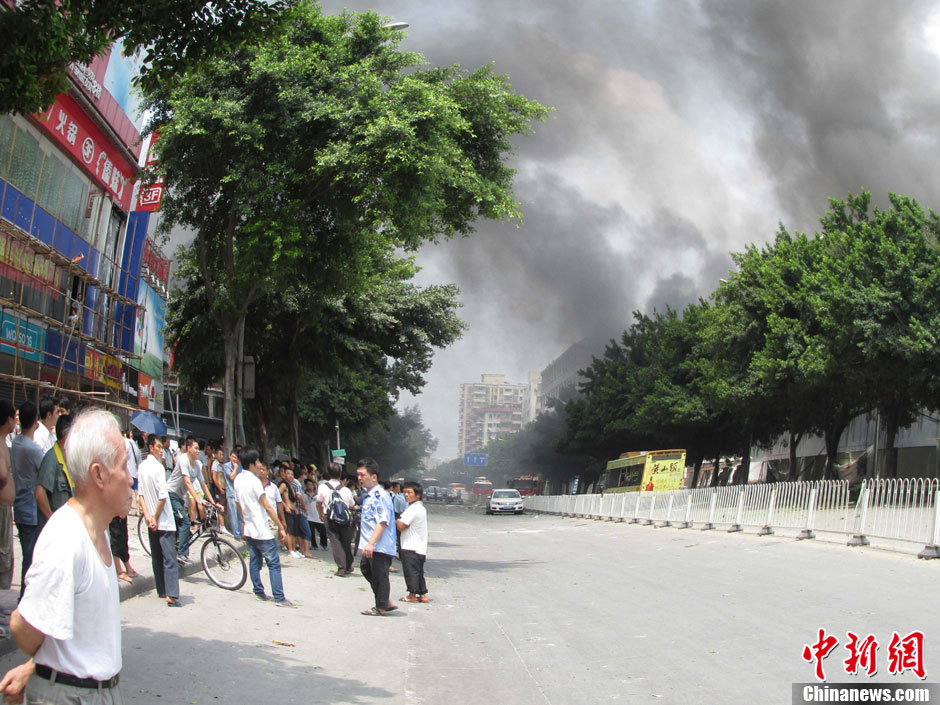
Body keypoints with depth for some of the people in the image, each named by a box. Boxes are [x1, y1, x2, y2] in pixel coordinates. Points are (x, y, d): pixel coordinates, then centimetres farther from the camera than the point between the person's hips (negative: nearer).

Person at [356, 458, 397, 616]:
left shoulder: (380, 495, -19)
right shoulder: (368, 494, 12)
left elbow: (382, 522, -27)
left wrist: (371, 543, -31)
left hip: (380, 545, -11)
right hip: (370, 545, 11)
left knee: (379, 574, 1)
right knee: (366, 568, 19)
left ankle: (381, 607, 16)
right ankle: (385, 602, 28)